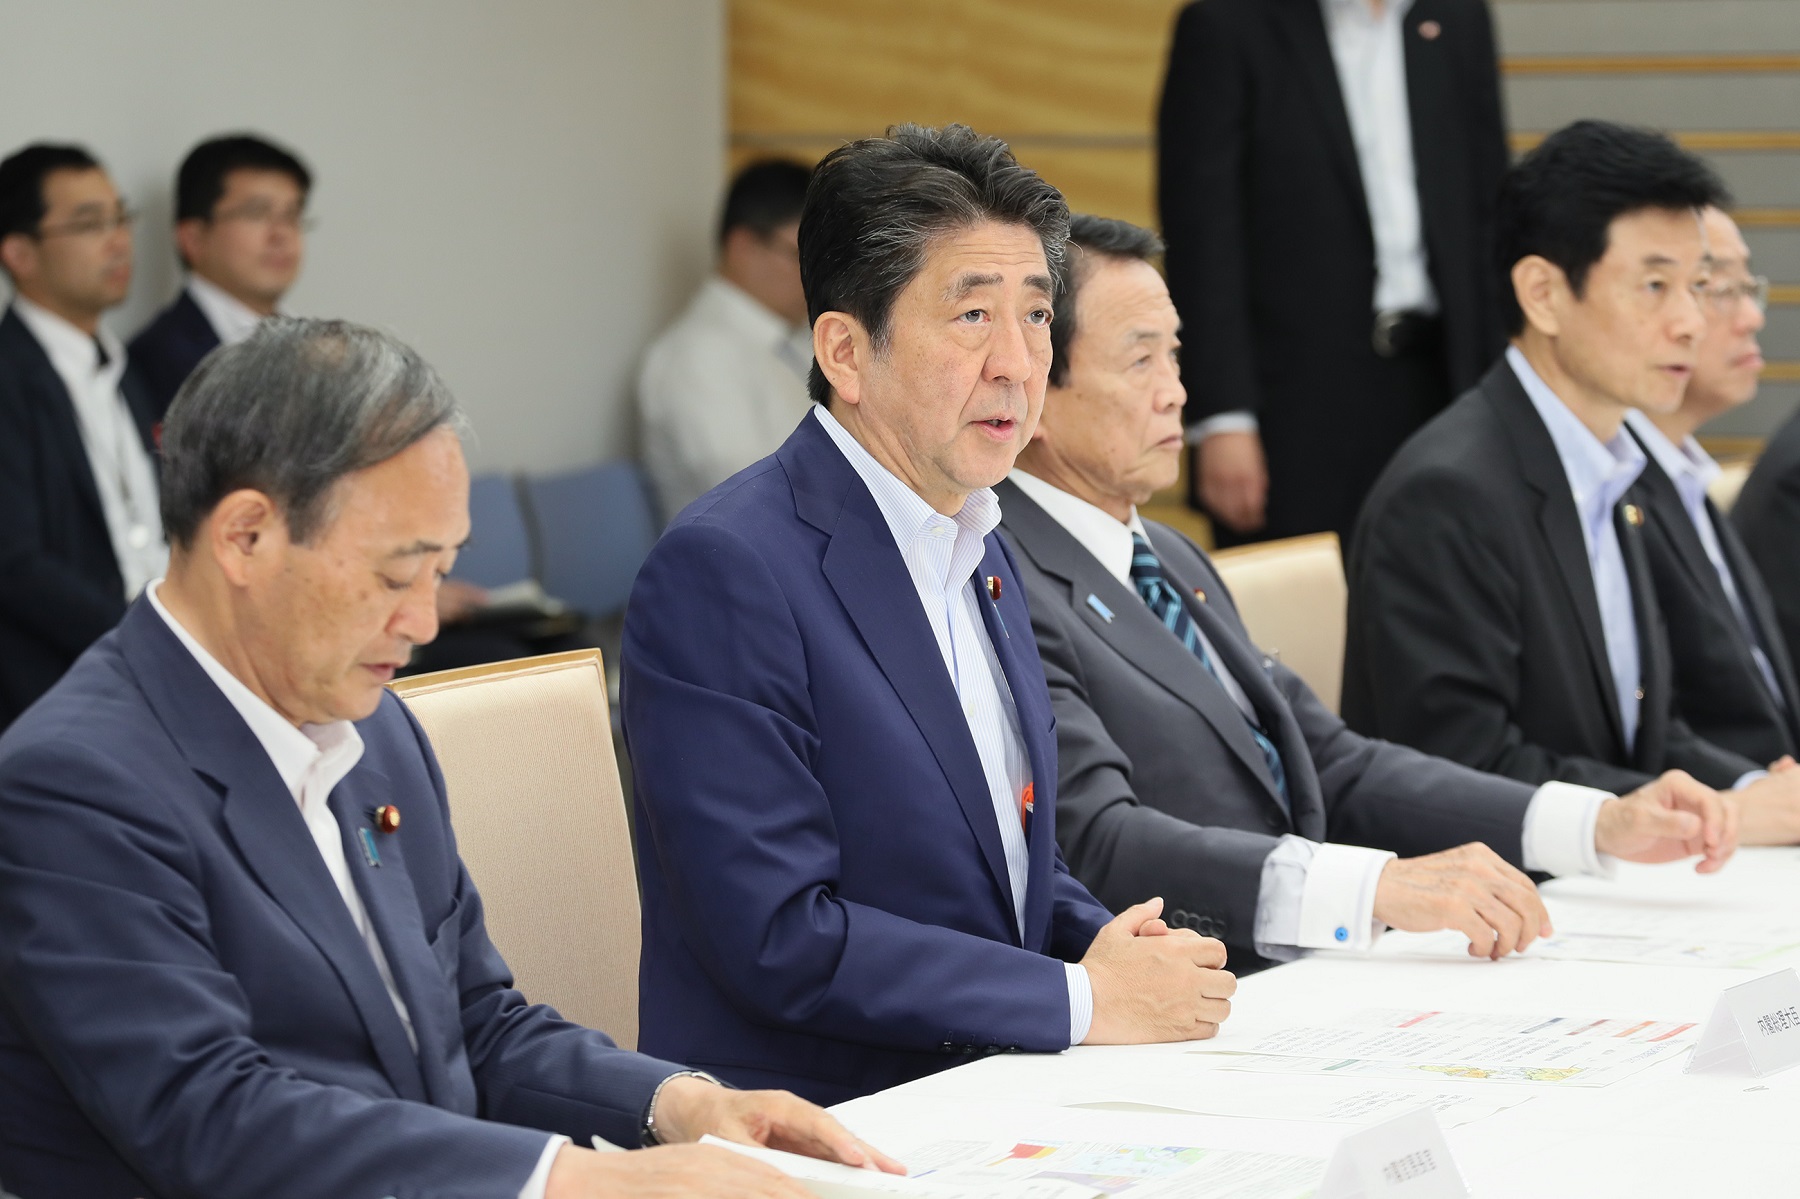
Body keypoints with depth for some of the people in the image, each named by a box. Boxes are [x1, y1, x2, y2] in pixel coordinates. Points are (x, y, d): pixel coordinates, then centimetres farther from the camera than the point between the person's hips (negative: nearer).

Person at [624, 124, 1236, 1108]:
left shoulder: (982, 552, 15)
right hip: (813, 1131, -8)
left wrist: (1102, 945, 1)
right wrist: (1081, 1000, -15)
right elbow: (777, 937, -19)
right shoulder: (723, 572, -14)